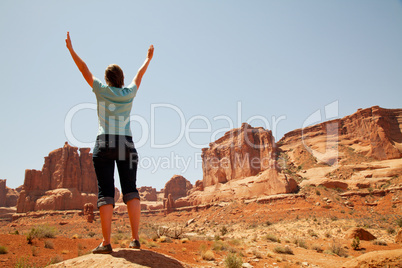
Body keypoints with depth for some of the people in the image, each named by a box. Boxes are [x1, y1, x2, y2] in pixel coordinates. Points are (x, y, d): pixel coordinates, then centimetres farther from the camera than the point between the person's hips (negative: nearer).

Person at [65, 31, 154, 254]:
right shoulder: (129, 93, 10)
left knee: (105, 192, -4)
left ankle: (106, 242, -9)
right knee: (130, 190, 0)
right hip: (126, 145, 2)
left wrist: (70, 49, 26)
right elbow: (139, 75, 27)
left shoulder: (102, 90, 5)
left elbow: (84, 69, 14)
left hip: (104, 145, -2)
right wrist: (148, 58, 44)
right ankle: (135, 238, -7)